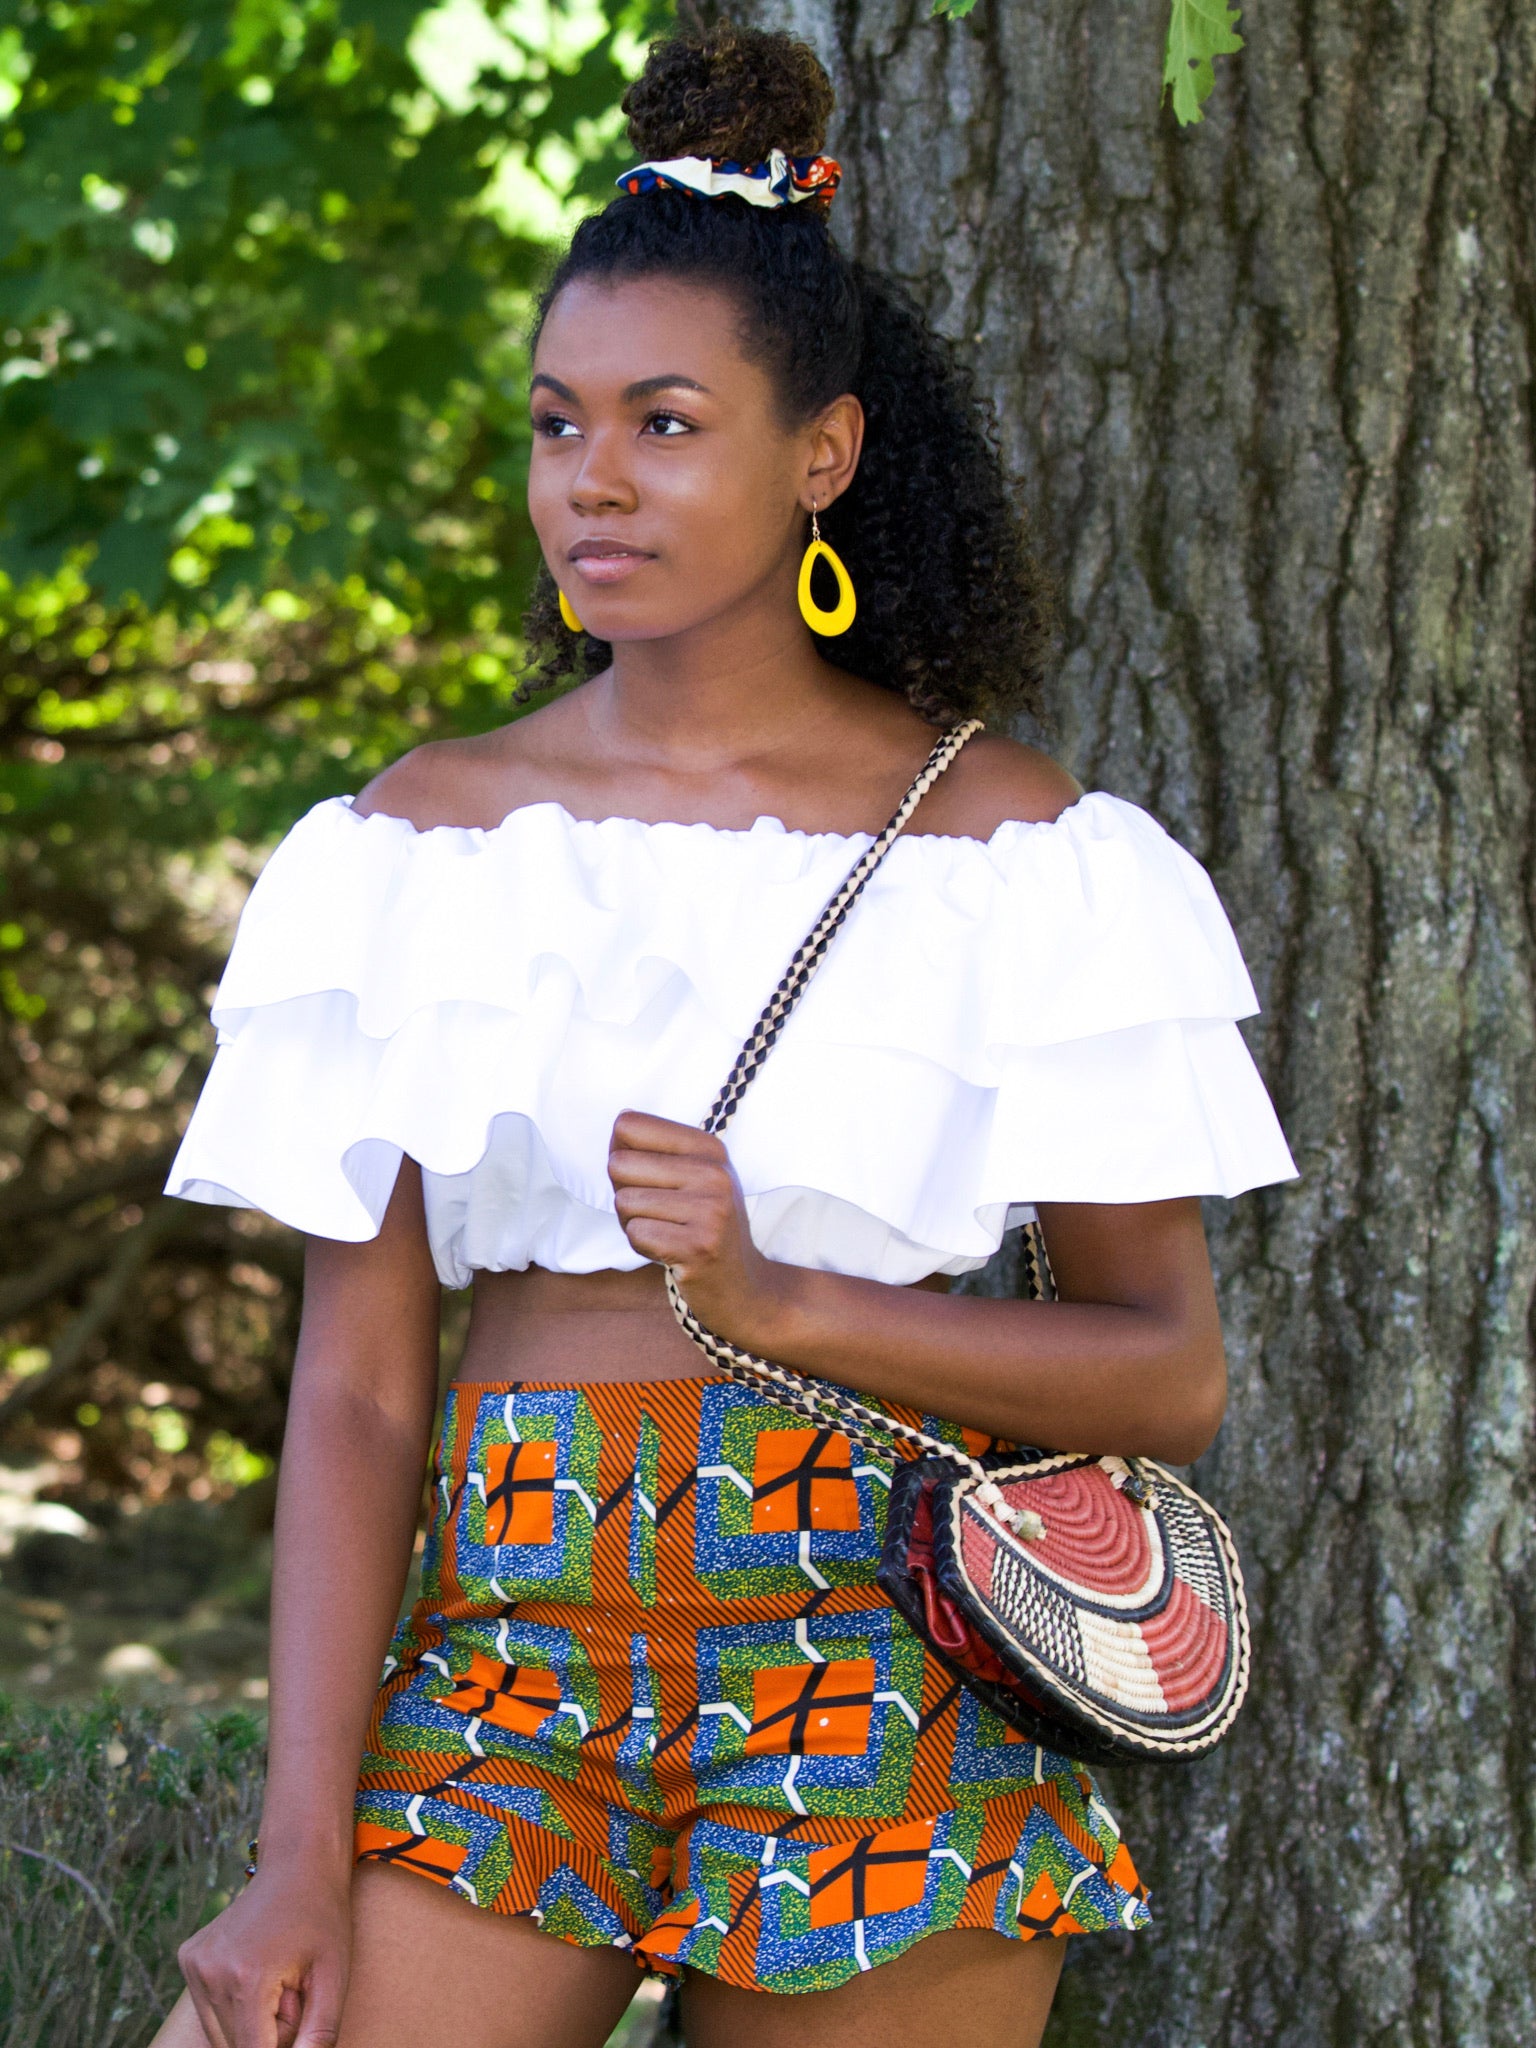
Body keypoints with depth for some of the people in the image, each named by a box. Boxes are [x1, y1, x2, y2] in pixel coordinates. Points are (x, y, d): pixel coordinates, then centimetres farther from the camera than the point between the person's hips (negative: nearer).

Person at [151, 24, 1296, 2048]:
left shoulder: (1016, 851, 1)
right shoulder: (423, 840, 6)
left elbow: (1171, 1371, 1)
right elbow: (355, 1383, 3)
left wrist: (783, 1299, -15)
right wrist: (306, 1854, -6)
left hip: (874, 1669, -1)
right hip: (501, 1649, 2)